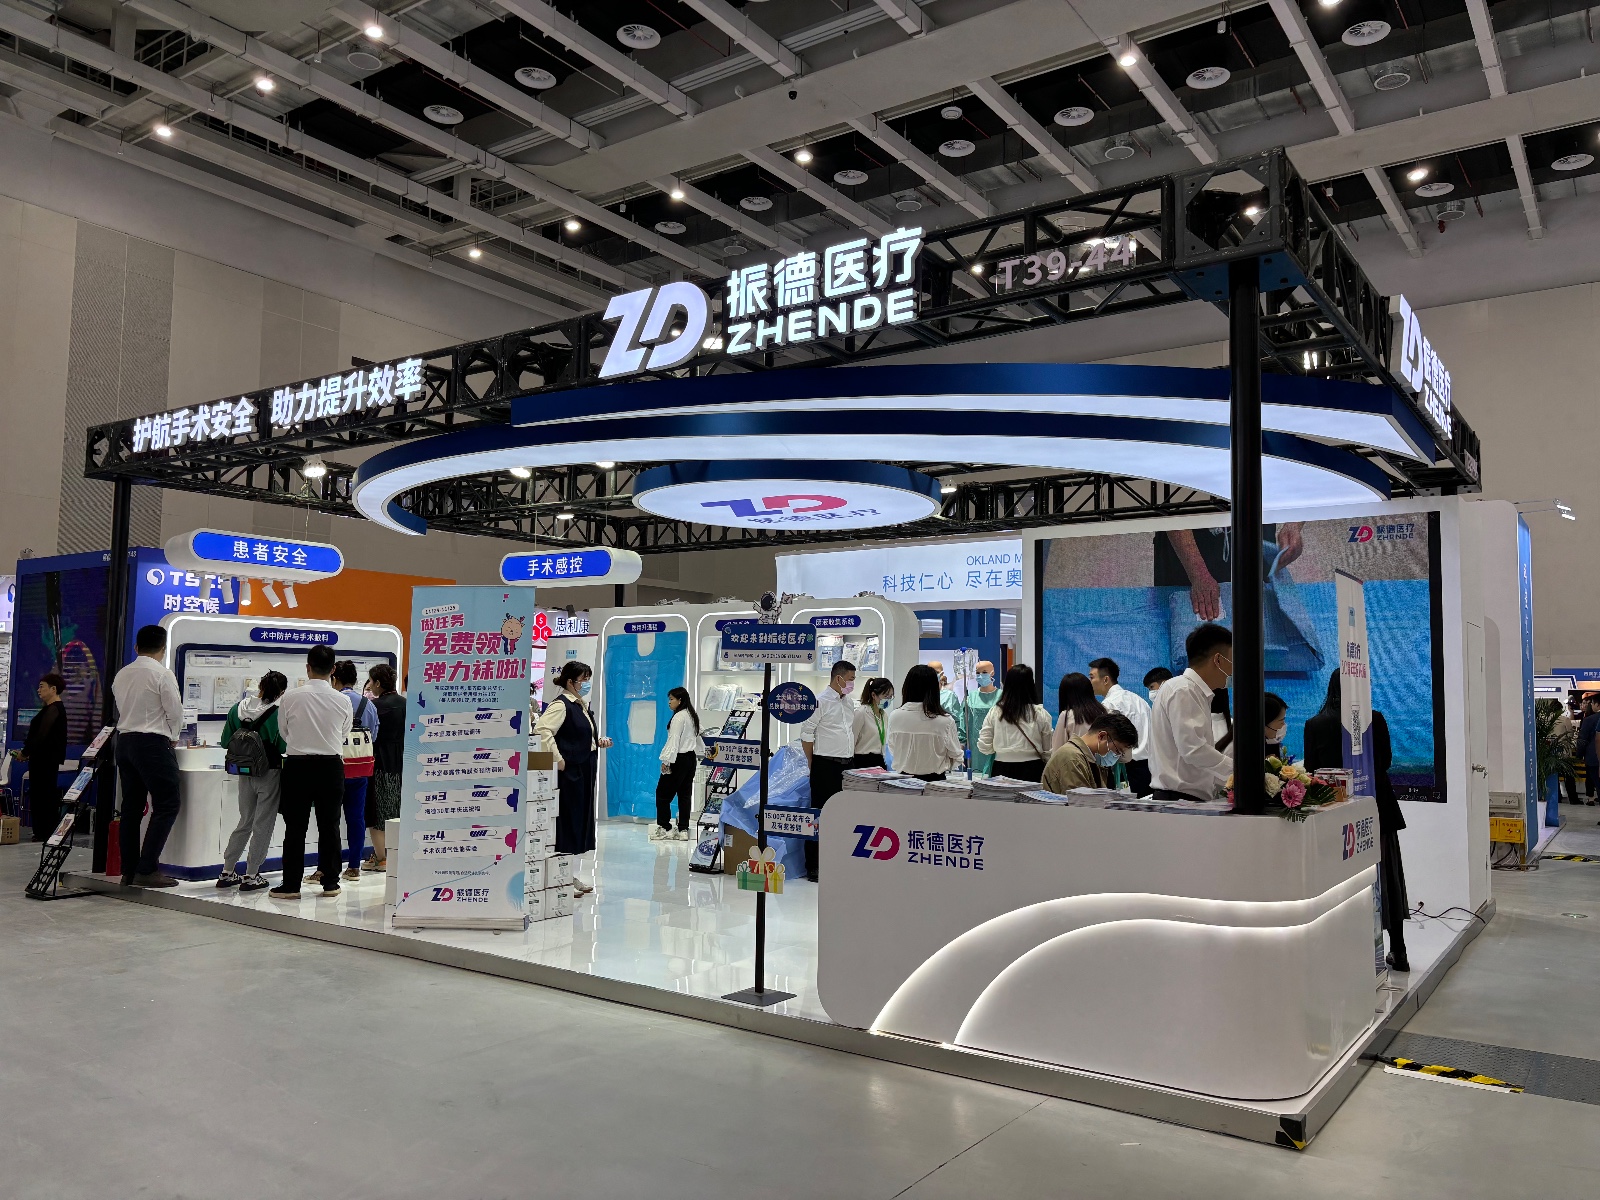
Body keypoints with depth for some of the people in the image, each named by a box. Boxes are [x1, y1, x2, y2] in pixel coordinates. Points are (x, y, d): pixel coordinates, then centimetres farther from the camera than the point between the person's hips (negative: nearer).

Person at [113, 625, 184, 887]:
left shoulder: (121, 675, 11)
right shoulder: (162, 674, -10)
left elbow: (122, 709, 14)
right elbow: (175, 711, -10)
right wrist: (173, 737, 9)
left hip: (125, 740, 8)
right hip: (153, 743, -7)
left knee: (131, 807, 10)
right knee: (167, 805, -4)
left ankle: (129, 871, 12)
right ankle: (147, 869, -11)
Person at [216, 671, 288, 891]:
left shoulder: (237, 709, -1)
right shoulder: (278, 713, -16)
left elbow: (226, 742, 4)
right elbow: (283, 747, -14)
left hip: (245, 773, 5)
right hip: (270, 773, -5)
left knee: (244, 823, 19)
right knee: (262, 825, 5)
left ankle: (227, 873, 21)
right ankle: (251, 876, 8)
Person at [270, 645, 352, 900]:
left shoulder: (291, 697, -8)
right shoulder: (343, 701, -5)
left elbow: (284, 732, 7)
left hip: (297, 765, -1)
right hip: (331, 766, 1)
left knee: (295, 827, 4)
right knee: (329, 826, 9)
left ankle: (291, 884, 7)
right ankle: (330, 882, 14)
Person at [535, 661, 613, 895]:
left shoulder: (584, 706, 16)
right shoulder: (561, 705, -13)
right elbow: (542, 729, -28)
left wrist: (598, 742, 10)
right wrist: (557, 758, -26)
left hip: (585, 772, 10)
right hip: (569, 772, -10)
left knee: (582, 822, 13)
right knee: (567, 823, -4)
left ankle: (573, 875, 21)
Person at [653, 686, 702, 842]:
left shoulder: (679, 717, -15)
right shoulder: (692, 716, 14)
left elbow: (674, 740, -19)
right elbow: (698, 737, 19)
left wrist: (666, 761, -19)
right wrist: (700, 753, 23)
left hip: (679, 759, -10)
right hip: (691, 759, 10)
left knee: (662, 793, -1)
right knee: (685, 794, 9)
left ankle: (664, 828, 1)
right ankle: (683, 830, 8)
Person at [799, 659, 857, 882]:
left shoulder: (847, 703, 16)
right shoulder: (821, 701, -10)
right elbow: (806, 733, -10)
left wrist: (851, 759, 16)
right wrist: (813, 764, -5)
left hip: (845, 765, 8)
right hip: (826, 765, -8)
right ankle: (813, 867, 3)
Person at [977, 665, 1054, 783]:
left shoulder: (994, 712, -3)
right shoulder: (1040, 714, -7)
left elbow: (984, 748, 2)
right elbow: (1048, 751, 0)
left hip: (1002, 770, 2)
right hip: (1032, 770, -2)